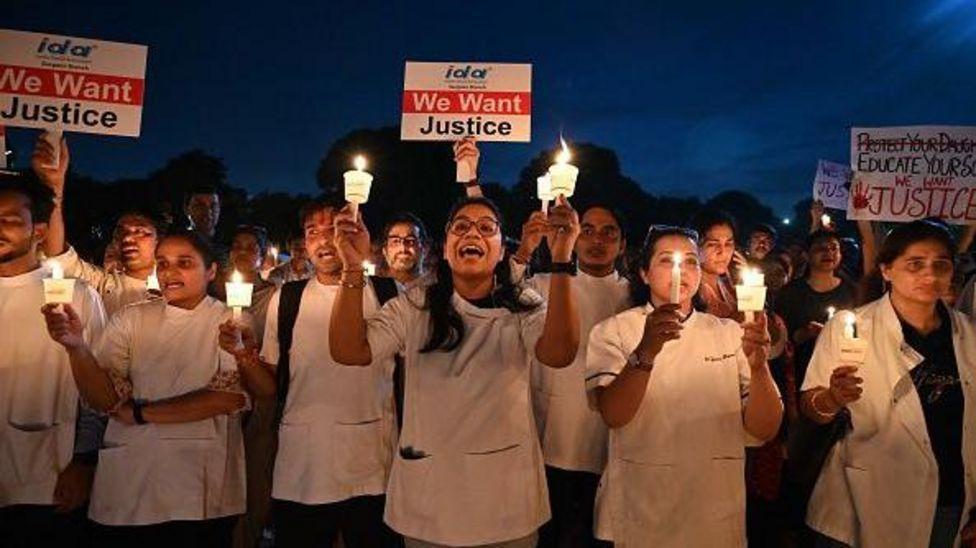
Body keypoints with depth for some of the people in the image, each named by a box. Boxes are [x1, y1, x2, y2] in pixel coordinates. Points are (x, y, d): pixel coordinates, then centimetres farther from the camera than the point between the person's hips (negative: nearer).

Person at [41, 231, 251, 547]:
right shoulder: (130, 320, 5)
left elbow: (232, 396, -16)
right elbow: (106, 399, -3)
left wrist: (141, 412, -11)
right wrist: (77, 347, -21)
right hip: (126, 490, 2)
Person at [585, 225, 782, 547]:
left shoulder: (729, 333, 4)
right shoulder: (613, 331, -4)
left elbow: (764, 430, -4)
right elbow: (613, 415, -19)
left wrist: (758, 367, -22)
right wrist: (646, 351, -34)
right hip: (639, 513, -2)